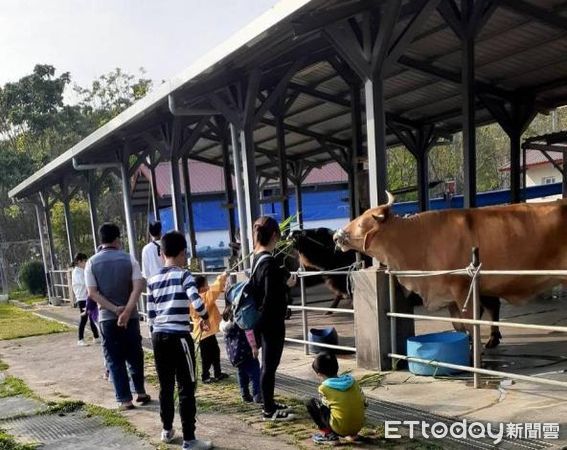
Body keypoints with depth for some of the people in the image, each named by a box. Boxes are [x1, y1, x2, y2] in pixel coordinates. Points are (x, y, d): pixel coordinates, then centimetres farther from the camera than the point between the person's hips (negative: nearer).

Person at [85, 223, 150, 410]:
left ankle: (124, 399, 7)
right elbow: (138, 286, -15)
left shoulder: (92, 263, -1)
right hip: (130, 316, 1)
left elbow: (93, 293, -9)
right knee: (134, 355, 16)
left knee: (115, 360, 6)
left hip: (107, 318, 0)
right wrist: (127, 311, -20)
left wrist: (115, 309, -11)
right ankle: (140, 392, 23)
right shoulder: (129, 259, -2)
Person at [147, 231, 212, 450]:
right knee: (186, 388, 0)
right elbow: (197, 302, -20)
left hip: (158, 336, 6)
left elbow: (150, 315, 10)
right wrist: (205, 318, -3)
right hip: (179, 337, -6)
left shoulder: (153, 280, 9)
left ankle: (167, 430, 30)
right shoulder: (183, 275, -7)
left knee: (165, 385, 17)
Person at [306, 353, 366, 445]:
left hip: (340, 429, -5)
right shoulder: (352, 380, 4)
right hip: (359, 426, 5)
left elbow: (325, 403, 6)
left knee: (311, 403, 9)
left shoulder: (324, 388, -8)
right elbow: (364, 403, 10)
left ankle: (328, 434, 5)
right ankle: (352, 433, 21)